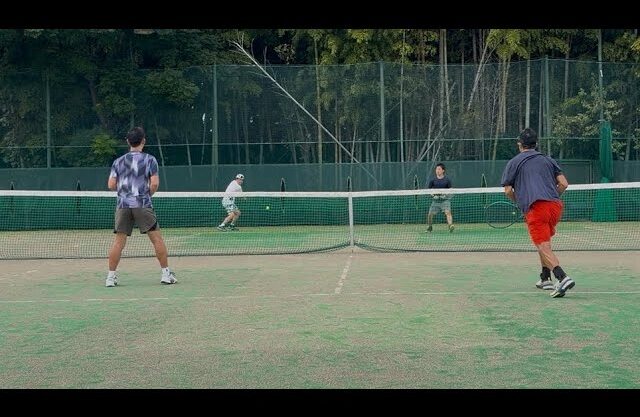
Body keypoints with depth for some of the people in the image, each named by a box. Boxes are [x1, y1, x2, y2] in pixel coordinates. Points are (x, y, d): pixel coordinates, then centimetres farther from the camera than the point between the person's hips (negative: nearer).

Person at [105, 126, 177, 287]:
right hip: (143, 204, -3)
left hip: (123, 204, 3)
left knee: (119, 241, 4)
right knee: (157, 238, 3)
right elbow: (154, 183, -6)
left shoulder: (118, 161, 10)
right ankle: (166, 273, 3)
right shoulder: (149, 159, 2)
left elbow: (111, 185, 6)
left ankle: (111, 276, 3)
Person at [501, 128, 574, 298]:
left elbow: (508, 191, 6)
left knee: (544, 247, -10)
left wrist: (519, 202, 24)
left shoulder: (514, 162, 12)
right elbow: (564, 184, 13)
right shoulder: (548, 160, 21)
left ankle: (563, 278, -31)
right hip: (555, 205, 5)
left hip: (535, 207, -5)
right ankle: (546, 279, 29)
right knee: (544, 242, 26)